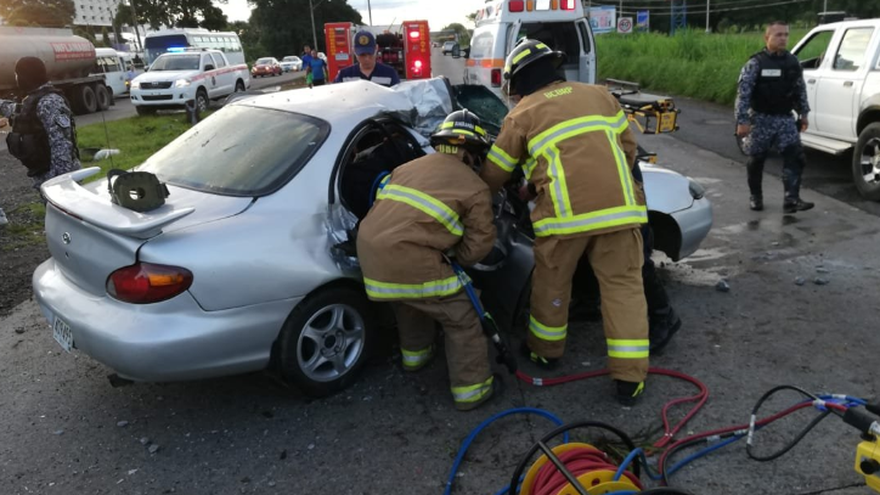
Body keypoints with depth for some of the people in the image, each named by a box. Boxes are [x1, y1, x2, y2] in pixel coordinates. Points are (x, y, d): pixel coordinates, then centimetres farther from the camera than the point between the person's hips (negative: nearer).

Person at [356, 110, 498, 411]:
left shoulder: (409, 166, 23)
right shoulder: (475, 187, 4)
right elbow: (480, 243, 2)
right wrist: (455, 260, 22)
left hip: (370, 250, 8)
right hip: (408, 260, -7)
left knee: (410, 300, 36)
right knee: (462, 320, 9)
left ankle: (415, 354, 52)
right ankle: (471, 389, 17)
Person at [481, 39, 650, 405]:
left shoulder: (523, 114, 9)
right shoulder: (599, 94, 19)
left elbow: (493, 175, 14)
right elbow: (628, 146, 20)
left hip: (566, 211, -3)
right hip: (618, 205, 3)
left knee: (551, 284, 18)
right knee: (623, 286, 9)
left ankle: (545, 350, 37)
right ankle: (630, 377, 9)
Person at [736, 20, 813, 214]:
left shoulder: (793, 62, 6)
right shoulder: (755, 63, -10)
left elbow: (800, 90, 16)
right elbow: (743, 93, -15)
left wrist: (803, 114, 15)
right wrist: (742, 121, -20)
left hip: (785, 118, 4)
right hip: (761, 119, -4)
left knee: (795, 156, -9)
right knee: (757, 159, 7)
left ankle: (791, 199, -10)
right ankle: (755, 196, 25)